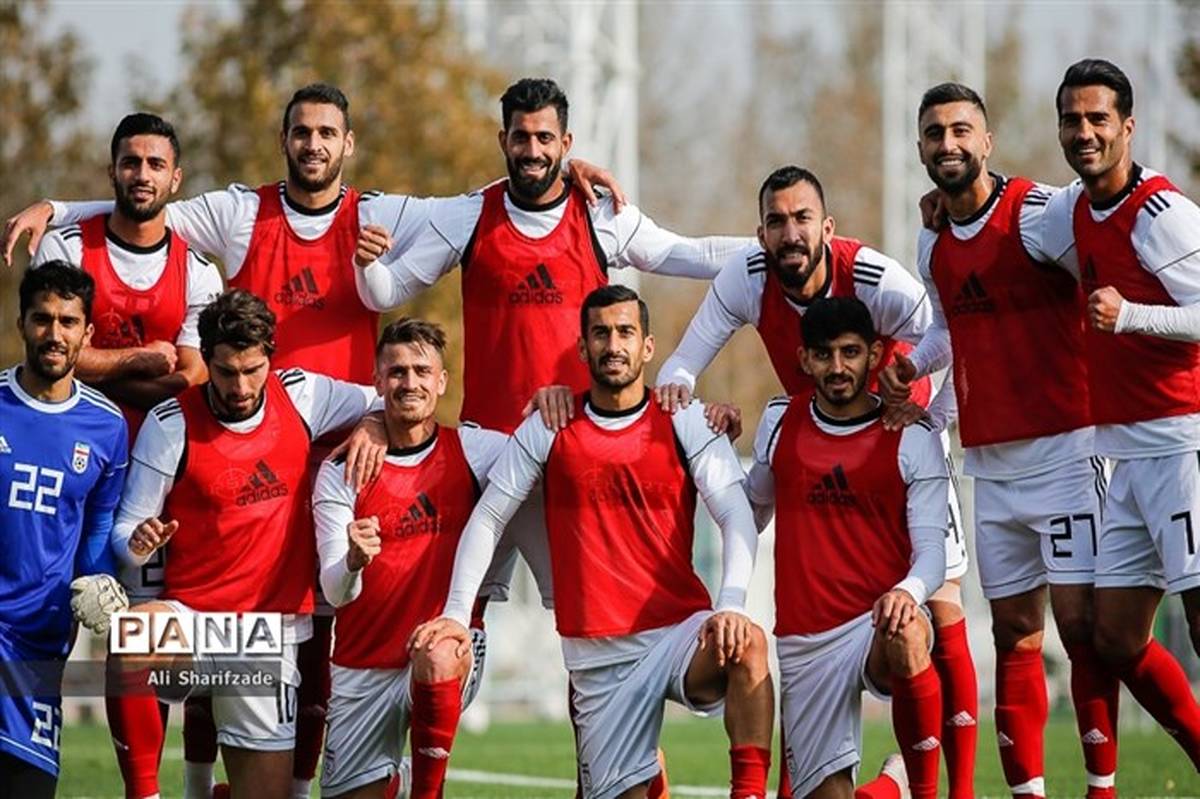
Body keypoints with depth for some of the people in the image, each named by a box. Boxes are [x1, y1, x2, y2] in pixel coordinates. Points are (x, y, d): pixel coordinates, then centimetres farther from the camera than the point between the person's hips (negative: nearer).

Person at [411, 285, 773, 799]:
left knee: (745, 643, -35)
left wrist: (730, 605, -25)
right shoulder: (549, 429, 4)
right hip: (596, 654, 2)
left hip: (680, 631, -2)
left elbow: (736, 516, -8)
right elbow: (487, 519, 7)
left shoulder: (683, 423, 0)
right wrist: (456, 614, -3)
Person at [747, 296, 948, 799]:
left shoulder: (913, 440, -1)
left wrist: (909, 591, -27)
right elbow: (752, 515, 27)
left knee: (906, 639, -41)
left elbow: (932, 548, -9)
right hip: (804, 642, 3)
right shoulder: (779, 423, 9)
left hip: (881, 624, -3)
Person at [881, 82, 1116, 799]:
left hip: (1063, 449, -6)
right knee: (1015, 633, 7)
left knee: (1080, 622, -9)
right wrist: (909, 366, 11)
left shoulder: (1040, 214, -9)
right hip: (989, 463, 6)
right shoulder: (933, 244, 13)